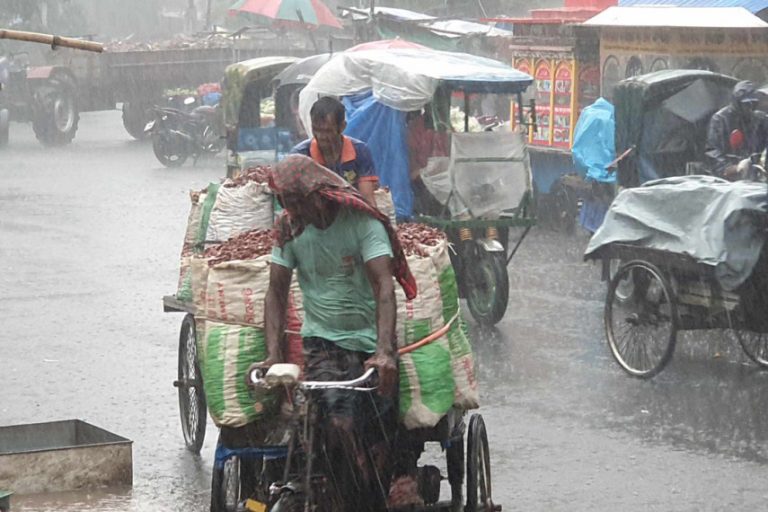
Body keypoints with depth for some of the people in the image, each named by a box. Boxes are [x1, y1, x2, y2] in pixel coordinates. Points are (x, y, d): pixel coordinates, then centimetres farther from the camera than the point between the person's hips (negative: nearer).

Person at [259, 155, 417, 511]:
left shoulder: (362, 221, -9)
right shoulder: (289, 228, 1)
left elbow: (383, 284, -18)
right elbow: (277, 291, 2)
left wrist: (385, 351, -32)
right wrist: (274, 355, -12)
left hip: (371, 341, -1)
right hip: (323, 342, 1)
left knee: (380, 439, -7)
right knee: (340, 422, -23)